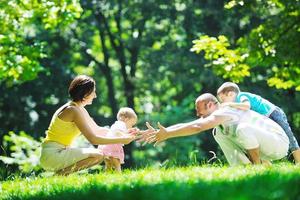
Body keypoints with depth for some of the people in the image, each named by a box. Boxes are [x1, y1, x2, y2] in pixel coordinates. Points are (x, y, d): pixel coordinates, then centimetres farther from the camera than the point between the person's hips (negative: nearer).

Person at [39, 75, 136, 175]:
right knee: (98, 156, -19)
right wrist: (120, 140, -15)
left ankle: (62, 172, 6)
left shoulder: (79, 109, 14)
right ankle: (62, 173, -11)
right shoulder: (74, 110, -16)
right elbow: (93, 139, -20)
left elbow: (97, 129, 23)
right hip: (52, 154, -10)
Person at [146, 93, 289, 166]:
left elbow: (196, 127, -36)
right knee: (218, 132, 7)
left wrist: (168, 134, -31)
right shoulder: (219, 118, 8)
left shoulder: (222, 113, -21)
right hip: (261, 148, 9)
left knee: (243, 129, -36)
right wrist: (162, 132, -3)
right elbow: (186, 125, 6)